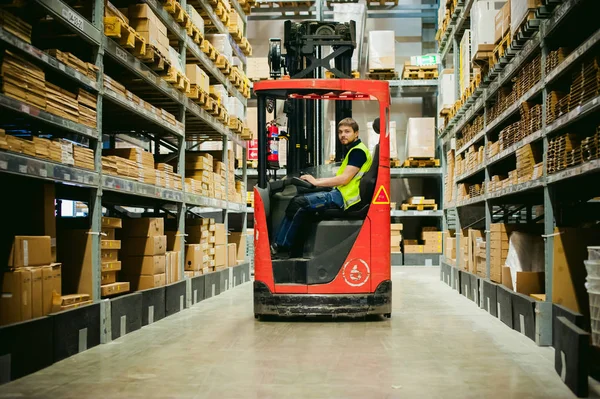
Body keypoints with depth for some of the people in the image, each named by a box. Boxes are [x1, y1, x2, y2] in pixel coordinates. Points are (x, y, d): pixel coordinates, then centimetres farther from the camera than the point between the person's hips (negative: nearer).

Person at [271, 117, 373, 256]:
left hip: (343, 197, -10)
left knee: (298, 203, -16)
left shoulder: (358, 151, -10)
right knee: (299, 199, 5)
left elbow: (344, 179, -18)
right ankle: (280, 244, -1)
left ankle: (280, 245, -8)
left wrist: (316, 182, -10)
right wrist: (317, 180, 11)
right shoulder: (352, 150, 22)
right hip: (340, 194, 10)